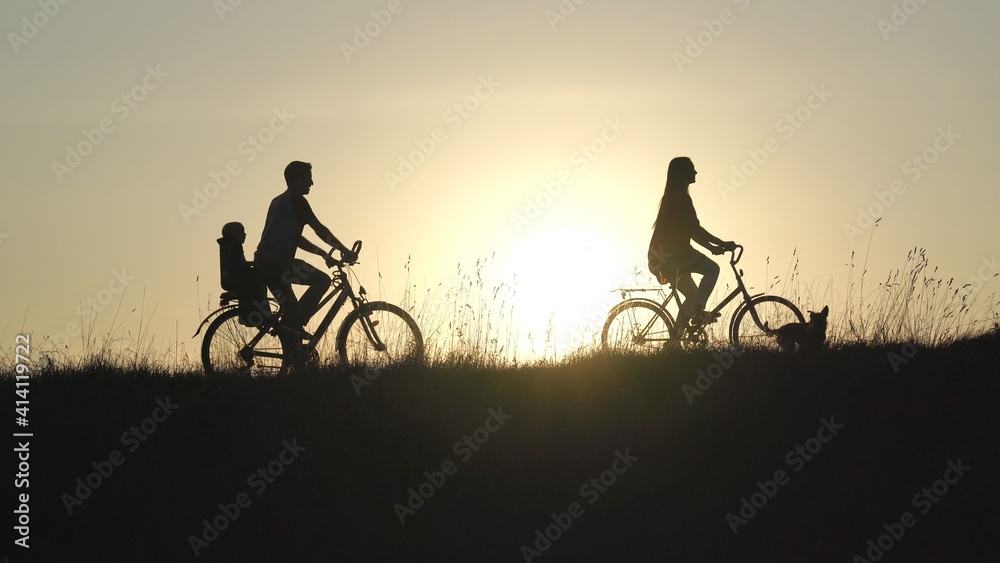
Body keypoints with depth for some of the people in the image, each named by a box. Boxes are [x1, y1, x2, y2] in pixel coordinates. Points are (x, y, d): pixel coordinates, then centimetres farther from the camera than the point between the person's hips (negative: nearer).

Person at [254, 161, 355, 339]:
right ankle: (294, 323, -18)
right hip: (276, 261, -10)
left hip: (262, 264, 10)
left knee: (293, 311, 12)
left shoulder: (279, 201, 27)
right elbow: (319, 229, -7)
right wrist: (344, 250, -1)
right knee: (322, 280, -13)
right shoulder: (296, 200, -3)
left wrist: (324, 254, 26)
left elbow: (296, 239, 29)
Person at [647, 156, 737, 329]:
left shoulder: (672, 196, 19)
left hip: (664, 256, 10)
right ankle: (698, 311, -15)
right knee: (712, 269, -9)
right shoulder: (680, 197, -13)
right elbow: (694, 229, -18)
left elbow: (690, 231, 22)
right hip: (671, 252, -10)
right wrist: (722, 243, -13)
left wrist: (712, 247, 19)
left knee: (692, 295, 14)